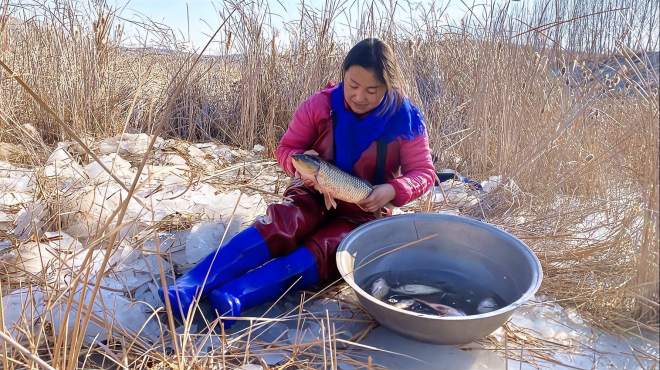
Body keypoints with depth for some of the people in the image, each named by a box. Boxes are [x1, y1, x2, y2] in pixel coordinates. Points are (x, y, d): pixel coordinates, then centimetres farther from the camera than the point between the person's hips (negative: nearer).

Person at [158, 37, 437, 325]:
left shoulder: (405, 120, -11)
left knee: (322, 251, -32)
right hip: (315, 195, 1)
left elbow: (424, 173, -6)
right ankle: (191, 285, -43)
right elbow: (286, 148, 0)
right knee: (279, 226, -31)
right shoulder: (321, 105, -9)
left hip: (364, 213, -1)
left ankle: (234, 297, -49)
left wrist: (392, 190, -26)